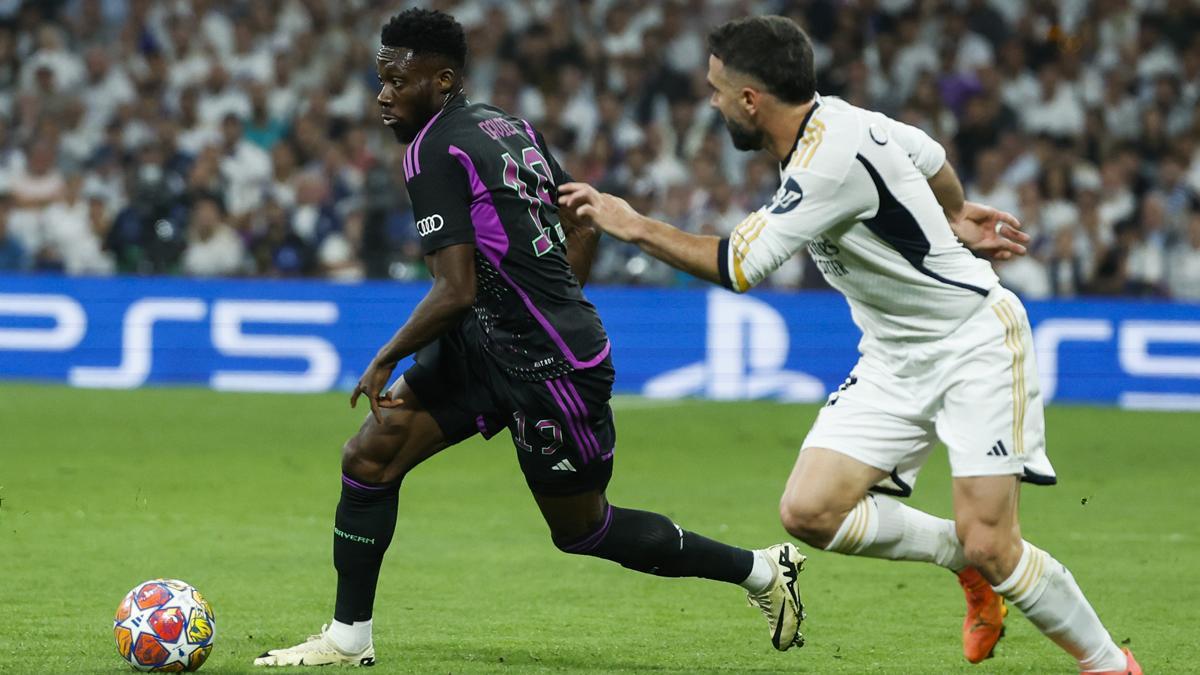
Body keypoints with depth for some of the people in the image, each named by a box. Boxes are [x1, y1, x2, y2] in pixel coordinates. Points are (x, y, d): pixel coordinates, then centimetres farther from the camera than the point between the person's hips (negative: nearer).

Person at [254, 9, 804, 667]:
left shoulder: (433, 153, -18)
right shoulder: (506, 125, 8)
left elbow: (455, 293, -24)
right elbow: (584, 226, 15)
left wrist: (383, 364, -12)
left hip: (553, 372, -10)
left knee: (581, 530, 9)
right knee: (368, 456, 3)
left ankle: (762, 570, 23)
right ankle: (348, 639, 9)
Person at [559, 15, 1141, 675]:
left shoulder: (834, 158, -27)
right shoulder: (829, 121, 1)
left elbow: (737, 267, -24)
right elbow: (929, 157, 19)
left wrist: (635, 226, -14)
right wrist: (955, 216, 35)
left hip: (974, 343, -9)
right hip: (895, 360, 9)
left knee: (990, 547, -15)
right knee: (809, 510, -7)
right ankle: (965, 558, 13)